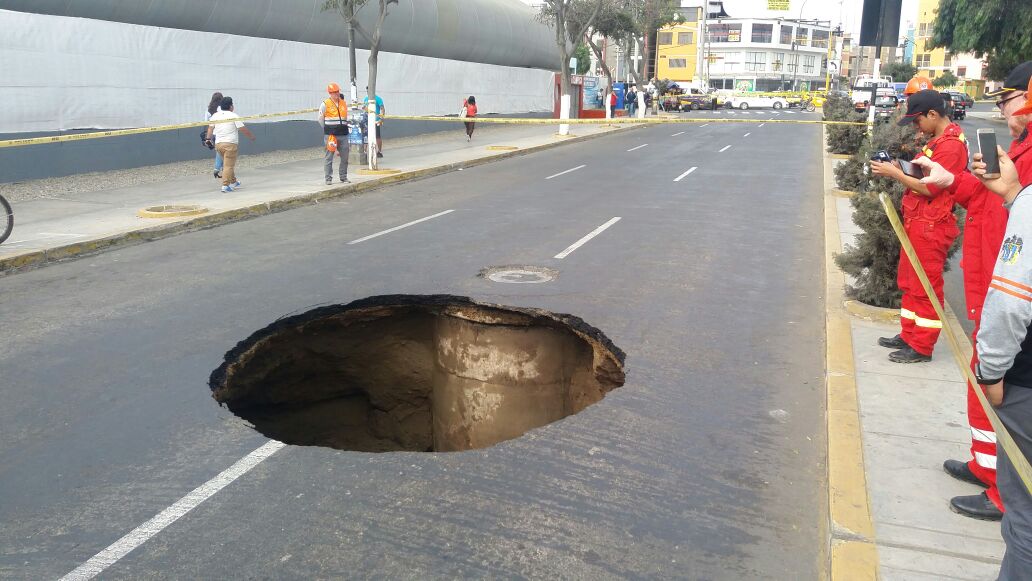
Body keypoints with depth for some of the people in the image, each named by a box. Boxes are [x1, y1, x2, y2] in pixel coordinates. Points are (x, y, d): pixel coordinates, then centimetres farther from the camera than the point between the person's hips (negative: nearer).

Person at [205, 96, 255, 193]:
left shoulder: (215, 115, 9)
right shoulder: (233, 116, -6)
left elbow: (210, 128, 7)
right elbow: (243, 129, -6)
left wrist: (208, 139, 12)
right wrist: (251, 136, 7)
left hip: (218, 144, 6)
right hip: (230, 143, -6)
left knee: (229, 164, 21)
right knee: (228, 165, -5)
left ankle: (233, 182, 31)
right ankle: (225, 185, -10)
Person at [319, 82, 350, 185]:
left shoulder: (344, 103, 13)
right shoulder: (325, 104, -2)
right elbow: (321, 119, 4)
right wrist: (328, 130, 7)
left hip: (343, 134, 5)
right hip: (330, 135, -5)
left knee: (344, 157, 6)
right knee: (328, 157, -3)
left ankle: (343, 177, 16)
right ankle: (328, 178, 2)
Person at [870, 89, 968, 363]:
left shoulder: (950, 145, -18)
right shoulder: (937, 140, 14)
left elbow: (929, 188, -20)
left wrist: (895, 173, -14)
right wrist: (899, 168, 1)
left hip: (930, 227, -10)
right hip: (917, 222, 10)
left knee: (925, 288, -2)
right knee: (909, 284, 17)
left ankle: (921, 347, 7)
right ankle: (909, 335, 28)